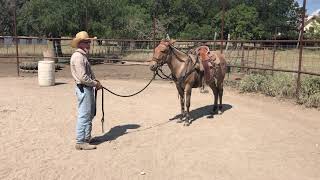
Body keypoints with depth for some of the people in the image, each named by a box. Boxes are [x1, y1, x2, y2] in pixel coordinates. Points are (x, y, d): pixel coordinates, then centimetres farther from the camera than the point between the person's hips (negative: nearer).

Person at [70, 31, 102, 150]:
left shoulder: (83, 55, 16)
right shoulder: (78, 56, -17)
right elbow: (83, 77, -23)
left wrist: (96, 82, 7)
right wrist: (95, 84, -13)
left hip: (88, 88, 11)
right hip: (83, 89, -11)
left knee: (90, 114, 19)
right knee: (84, 115, -4)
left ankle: (86, 138, 32)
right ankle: (81, 142, 6)